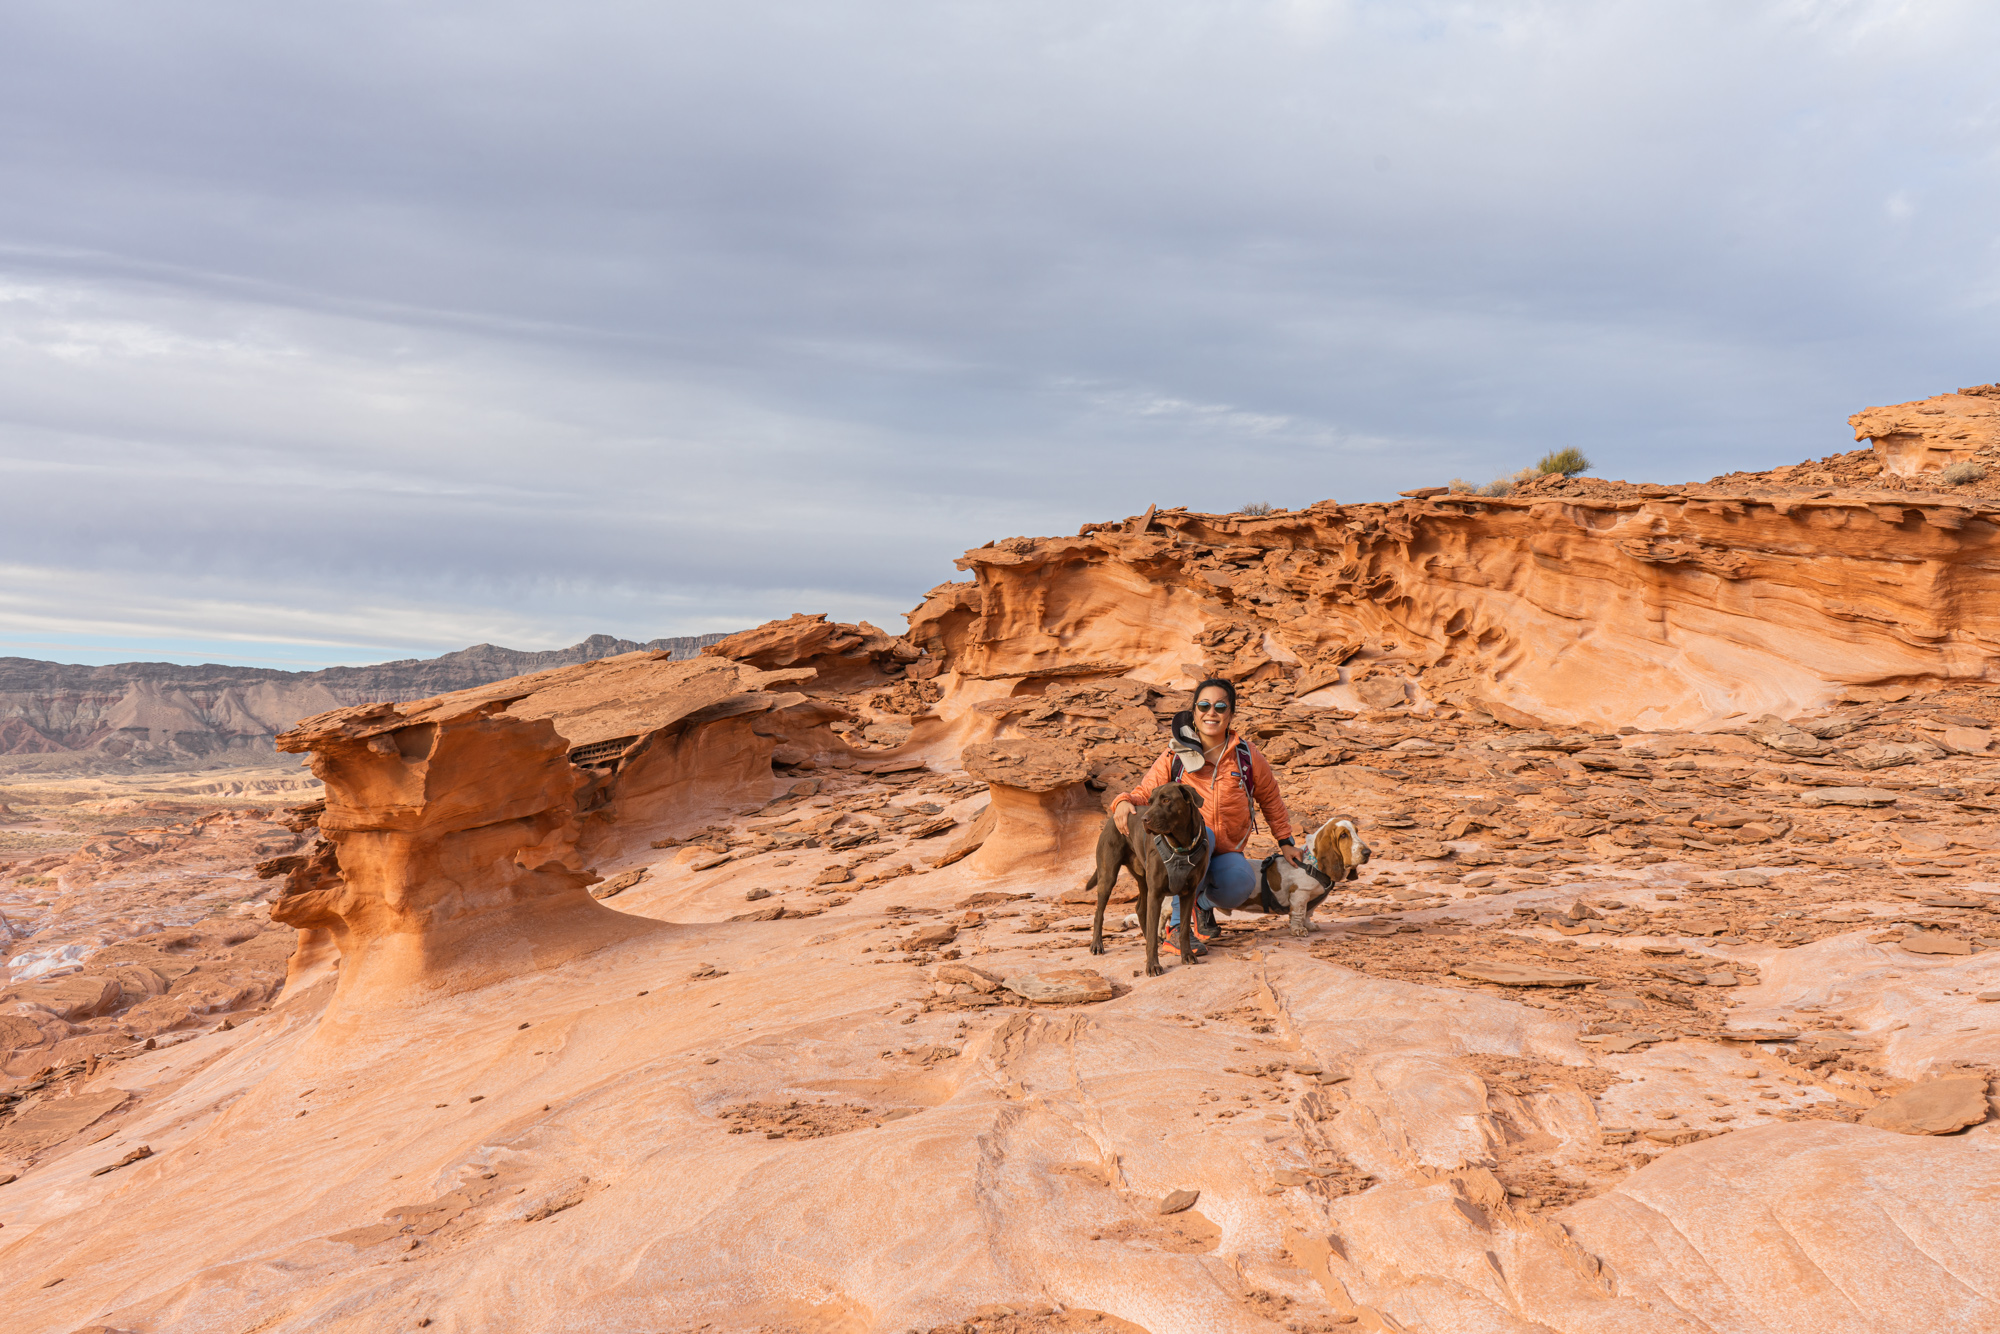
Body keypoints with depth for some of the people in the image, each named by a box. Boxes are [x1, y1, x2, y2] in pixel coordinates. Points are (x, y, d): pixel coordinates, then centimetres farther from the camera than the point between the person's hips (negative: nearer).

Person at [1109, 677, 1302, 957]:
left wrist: (1285, 841, 16)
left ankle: (1204, 904, 4)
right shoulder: (1175, 757, -4)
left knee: (1242, 881, -34)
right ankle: (1177, 928, -30)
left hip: (1225, 854, 1)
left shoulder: (1248, 757, 0)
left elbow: (1270, 800, 16)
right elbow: (1143, 794, -2)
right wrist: (1124, 802, -24)